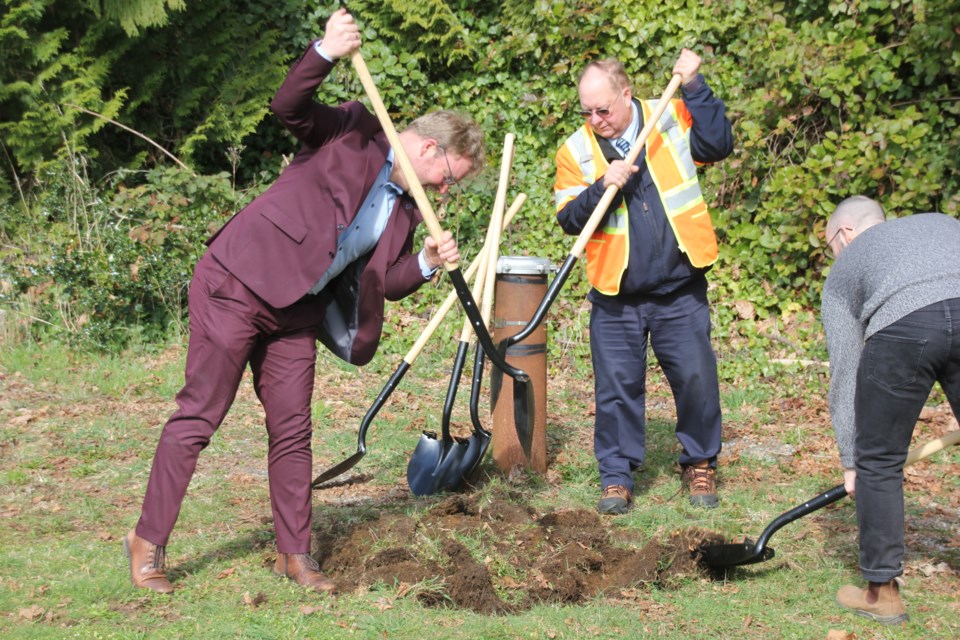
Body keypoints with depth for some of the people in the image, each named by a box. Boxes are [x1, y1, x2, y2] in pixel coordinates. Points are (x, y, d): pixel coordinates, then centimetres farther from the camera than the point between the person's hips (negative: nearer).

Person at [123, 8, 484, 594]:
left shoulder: (406, 208, 10)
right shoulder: (353, 132, -7)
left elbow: (386, 283, 10)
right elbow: (289, 106, -22)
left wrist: (427, 265, -8)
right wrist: (325, 53, -36)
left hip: (296, 310, 7)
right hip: (236, 286, -7)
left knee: (293, 431, 8)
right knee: (198, 417, -3)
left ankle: (295, 553, 18)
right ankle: (148, 541, 6)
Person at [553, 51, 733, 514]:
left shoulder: (671, 119, 2)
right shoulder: (576, 151, 1)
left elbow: (719, 144, -8)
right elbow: (569, 219, -4)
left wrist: (694, 88, -13)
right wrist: (602, 187, -21)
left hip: (680, 292, 0)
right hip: (616, 299, 1)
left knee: (696, 378, 0)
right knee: (617, 387, 3)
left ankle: (700, 463, 19)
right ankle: (617, 476, 15)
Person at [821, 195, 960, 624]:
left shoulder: (844, 270, 29)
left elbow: (844, 372, 26)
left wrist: (849, 462, 29)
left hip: (901, 328, -2)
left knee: (879, 463, 15)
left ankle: (881, 592, 20)